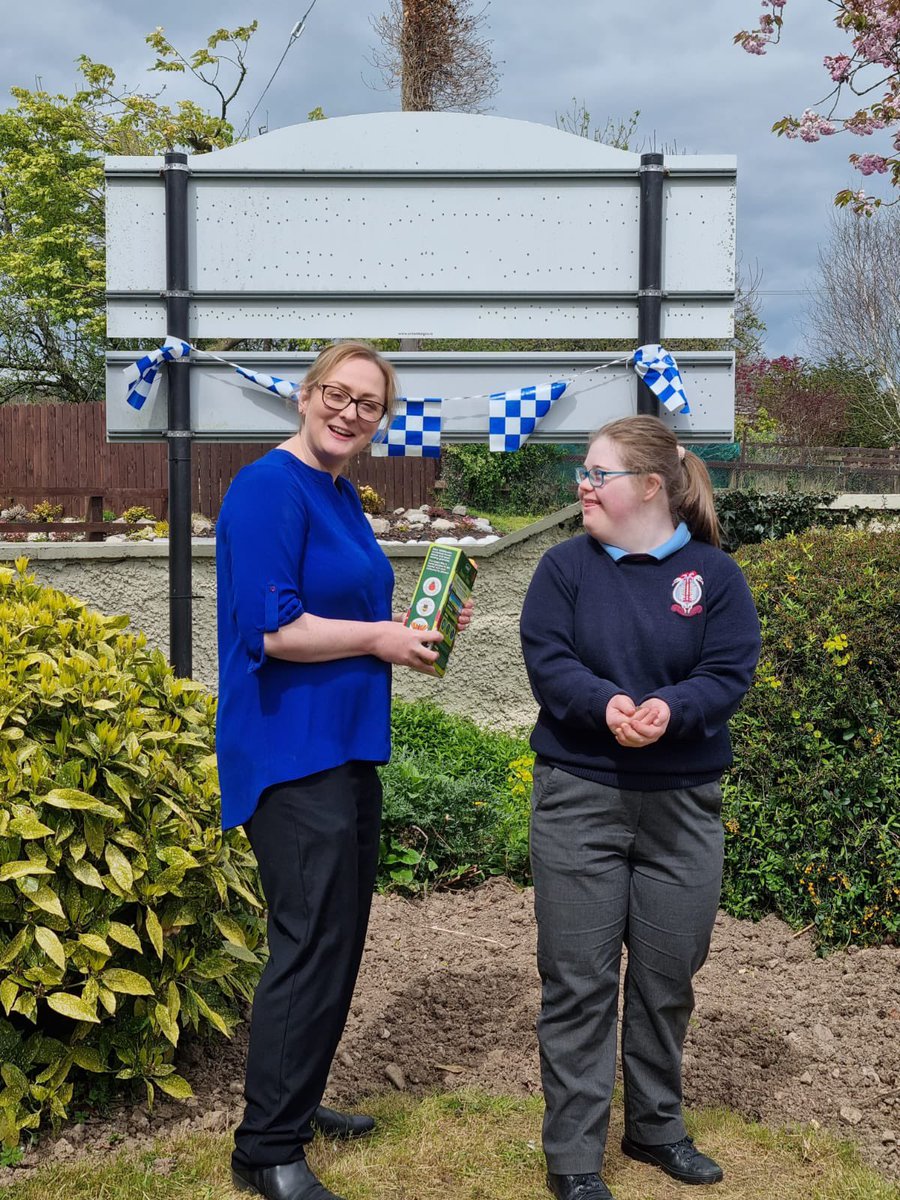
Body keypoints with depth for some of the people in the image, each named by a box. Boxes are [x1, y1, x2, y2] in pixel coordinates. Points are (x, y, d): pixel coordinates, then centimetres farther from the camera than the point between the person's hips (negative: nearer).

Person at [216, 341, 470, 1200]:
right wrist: (378, 638, -14)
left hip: (345, 746, 10)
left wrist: (422, 623, 7)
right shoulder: (269, 488, -15)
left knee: (339, 935, 17)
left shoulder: (342, 495, 13)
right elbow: (269, 628, -23)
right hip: (290, 751, -10)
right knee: (312, 941, -5)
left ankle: (296, 1103, 33)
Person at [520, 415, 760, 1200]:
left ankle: (658, 1127, 34)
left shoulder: (715, 573, 1)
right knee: (578, 980, 2)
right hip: (579, 797, -1)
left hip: (682, 804, 1)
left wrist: (669, 708, -26)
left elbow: (731, 672, -7)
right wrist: (605, 704, -27)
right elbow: (547, 662, -8)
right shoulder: (566, 566, 2)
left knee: (668, 975, 13)